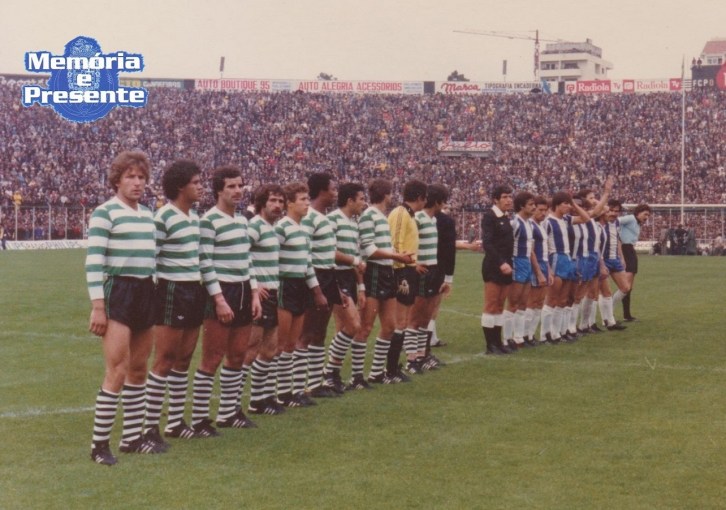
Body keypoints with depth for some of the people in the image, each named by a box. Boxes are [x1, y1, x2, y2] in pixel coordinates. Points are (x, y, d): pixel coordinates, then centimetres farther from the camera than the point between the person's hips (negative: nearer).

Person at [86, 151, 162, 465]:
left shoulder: (148, 215, 14)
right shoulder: (105, 213, -8)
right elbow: (93, 261, -12)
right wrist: (97, 306, -18)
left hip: (146, 293, 7)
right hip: (118, 292, -7)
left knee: (138, 370, 10)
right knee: (117, 372, -11)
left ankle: (132, 438, 19)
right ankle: (99, 444, -4)